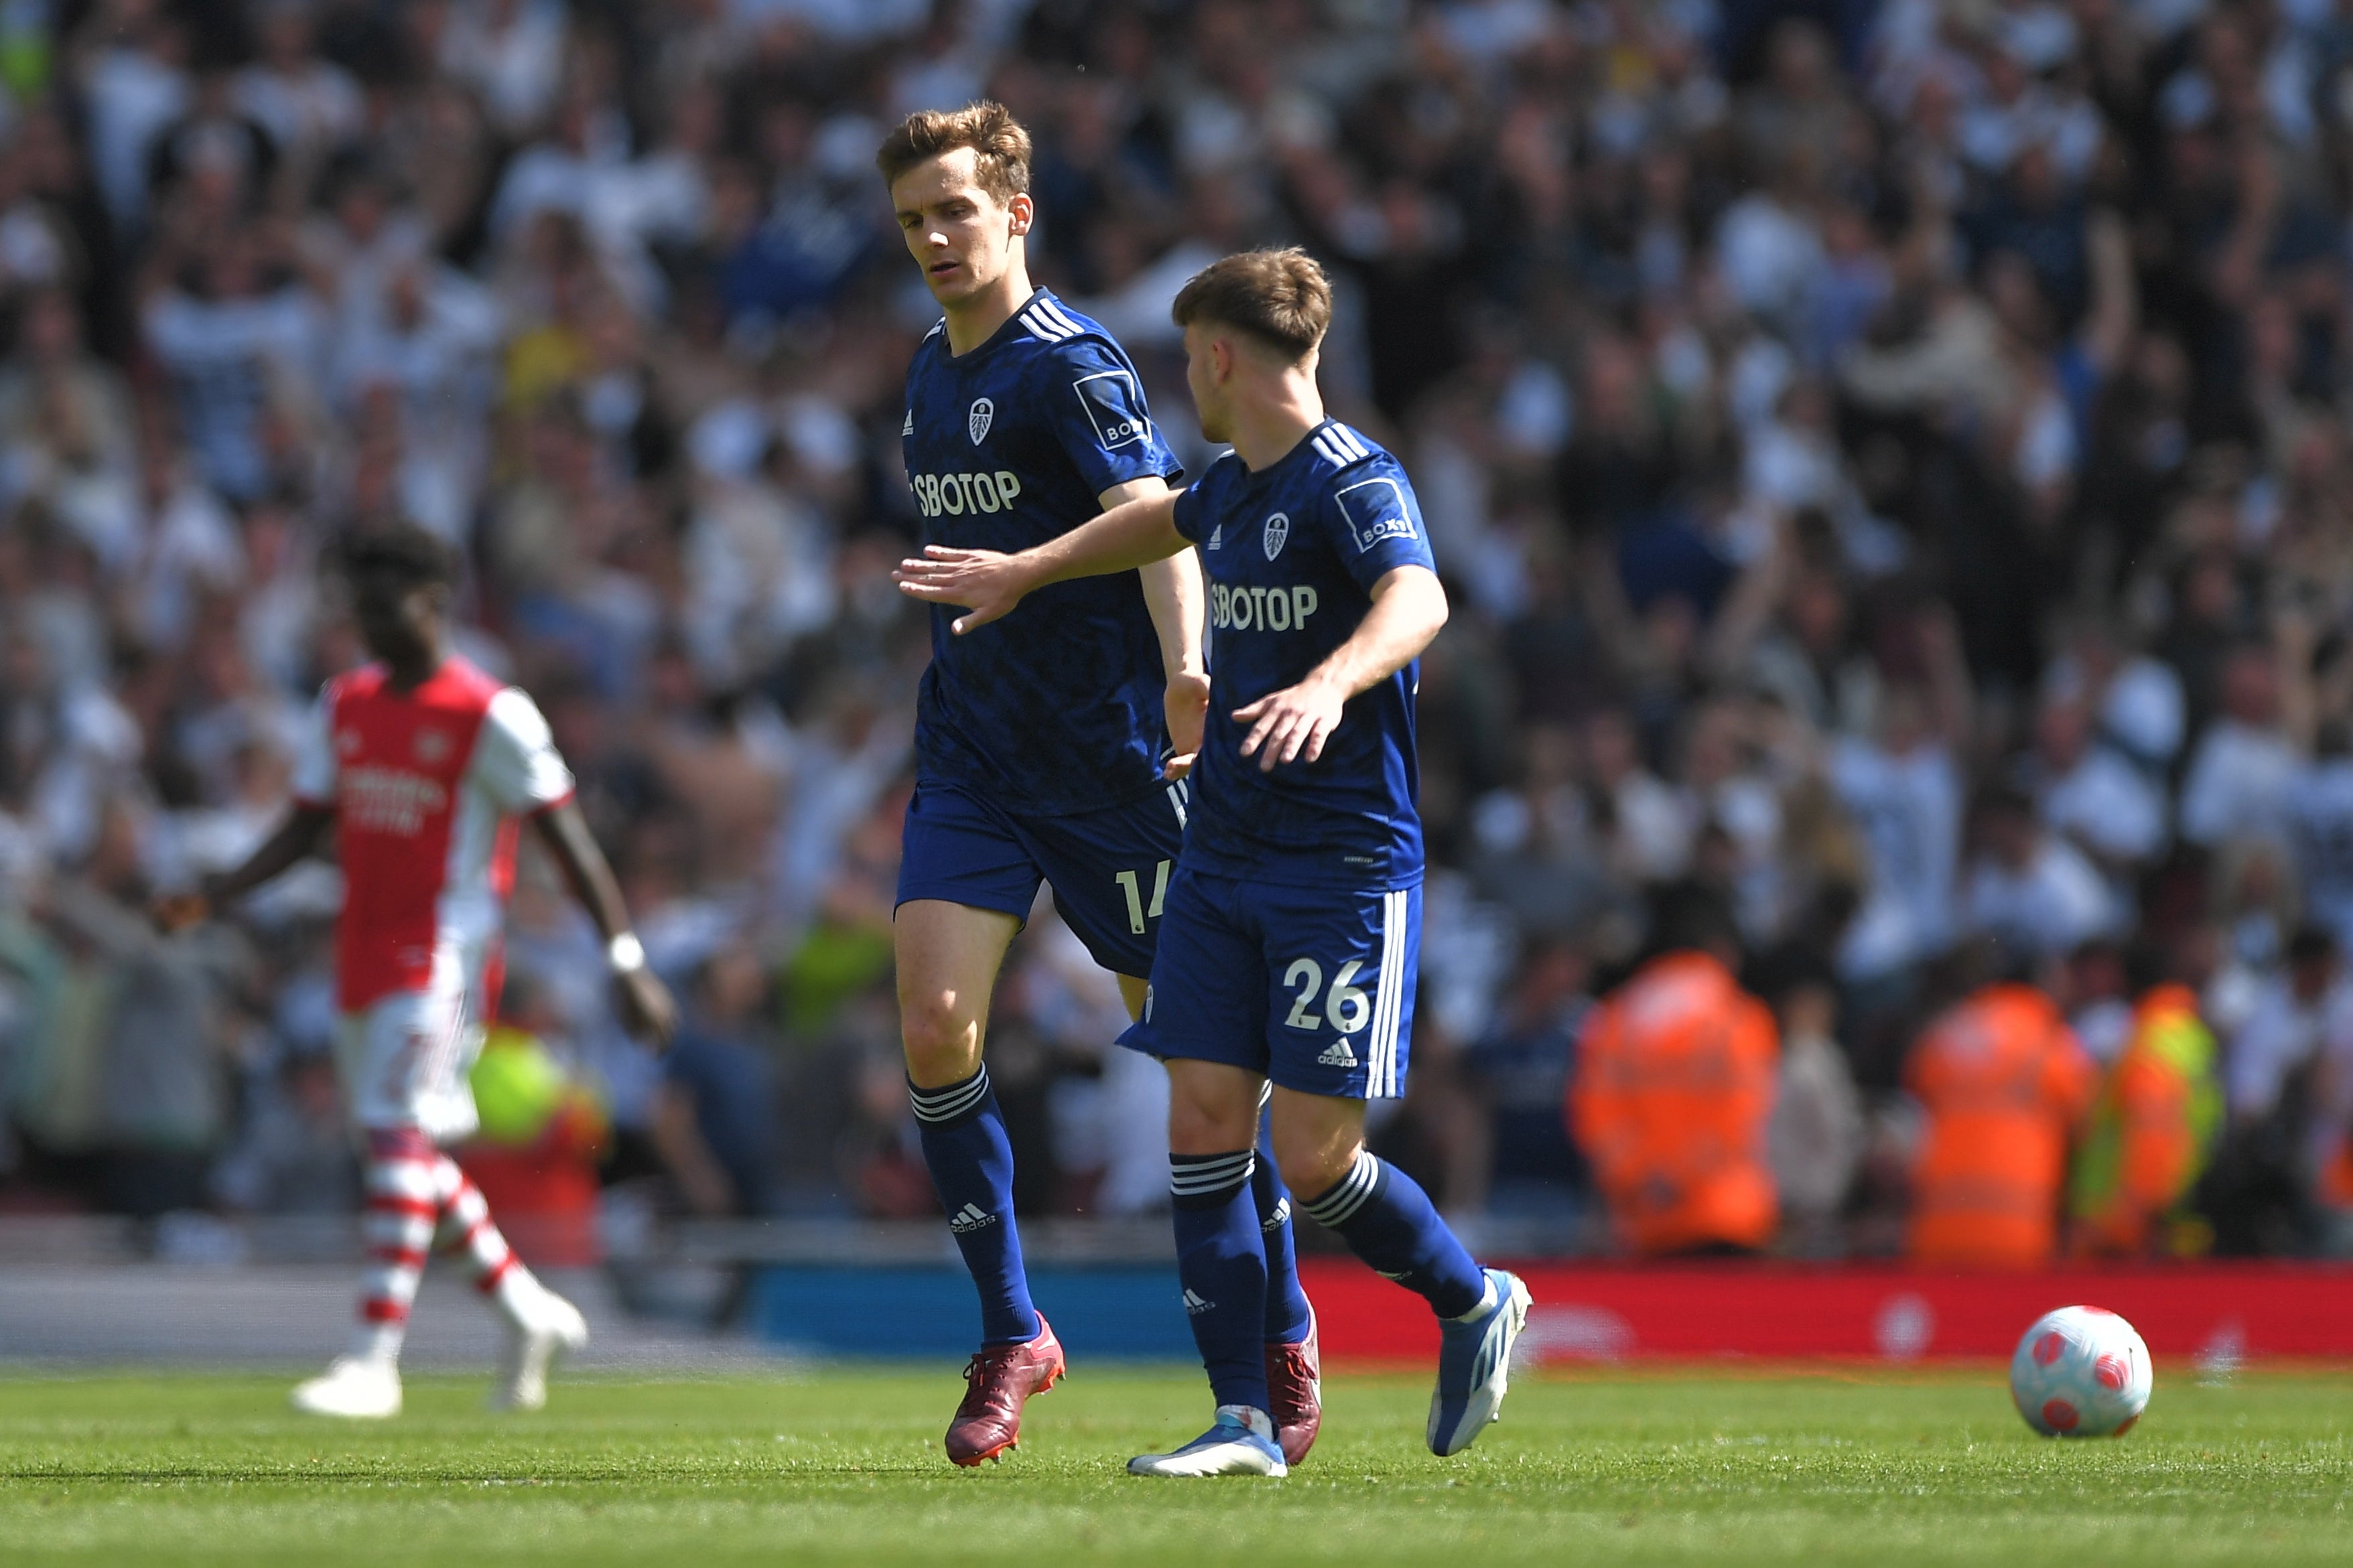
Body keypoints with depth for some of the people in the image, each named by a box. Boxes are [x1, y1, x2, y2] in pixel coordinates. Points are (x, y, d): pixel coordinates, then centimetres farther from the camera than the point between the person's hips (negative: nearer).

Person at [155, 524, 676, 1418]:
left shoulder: (490, 716, -9)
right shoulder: (345, 705, 11)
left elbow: (569, 842, -8)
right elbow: (309, 826, 17)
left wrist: (626, 962, -12)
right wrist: (217, 894, 1)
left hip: (442, 952, -8)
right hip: (363, 953, 8)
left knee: (399, 1133, -17)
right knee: (403, 1146, 12)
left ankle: (374, 1360, -19)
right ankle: (529, 1313, 28)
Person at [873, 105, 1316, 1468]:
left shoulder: (1070, 362, -13)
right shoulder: (933, 371, 12)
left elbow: (1155, 516, -30)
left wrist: (1182, 669, -46)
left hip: (1107, 754, -6)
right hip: (971, 752, 6)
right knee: (935, 1029, -10)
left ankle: (1283, 1325, 20)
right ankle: (1013, 1332, 1)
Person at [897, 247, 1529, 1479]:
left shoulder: (1353, 481, -14)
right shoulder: (1234, 487, 14)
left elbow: (1417, 601, -33)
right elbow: (1161, 521, 38)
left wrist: (1330, 684, -52)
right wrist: (1024, 574, 48)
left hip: (1345, 864, -8)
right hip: (1222, 858, 8)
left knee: (1311, 1155, -8)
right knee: (1203, 1126, -1)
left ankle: (1475, 1305, 19)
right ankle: (1244, 1421, 1)